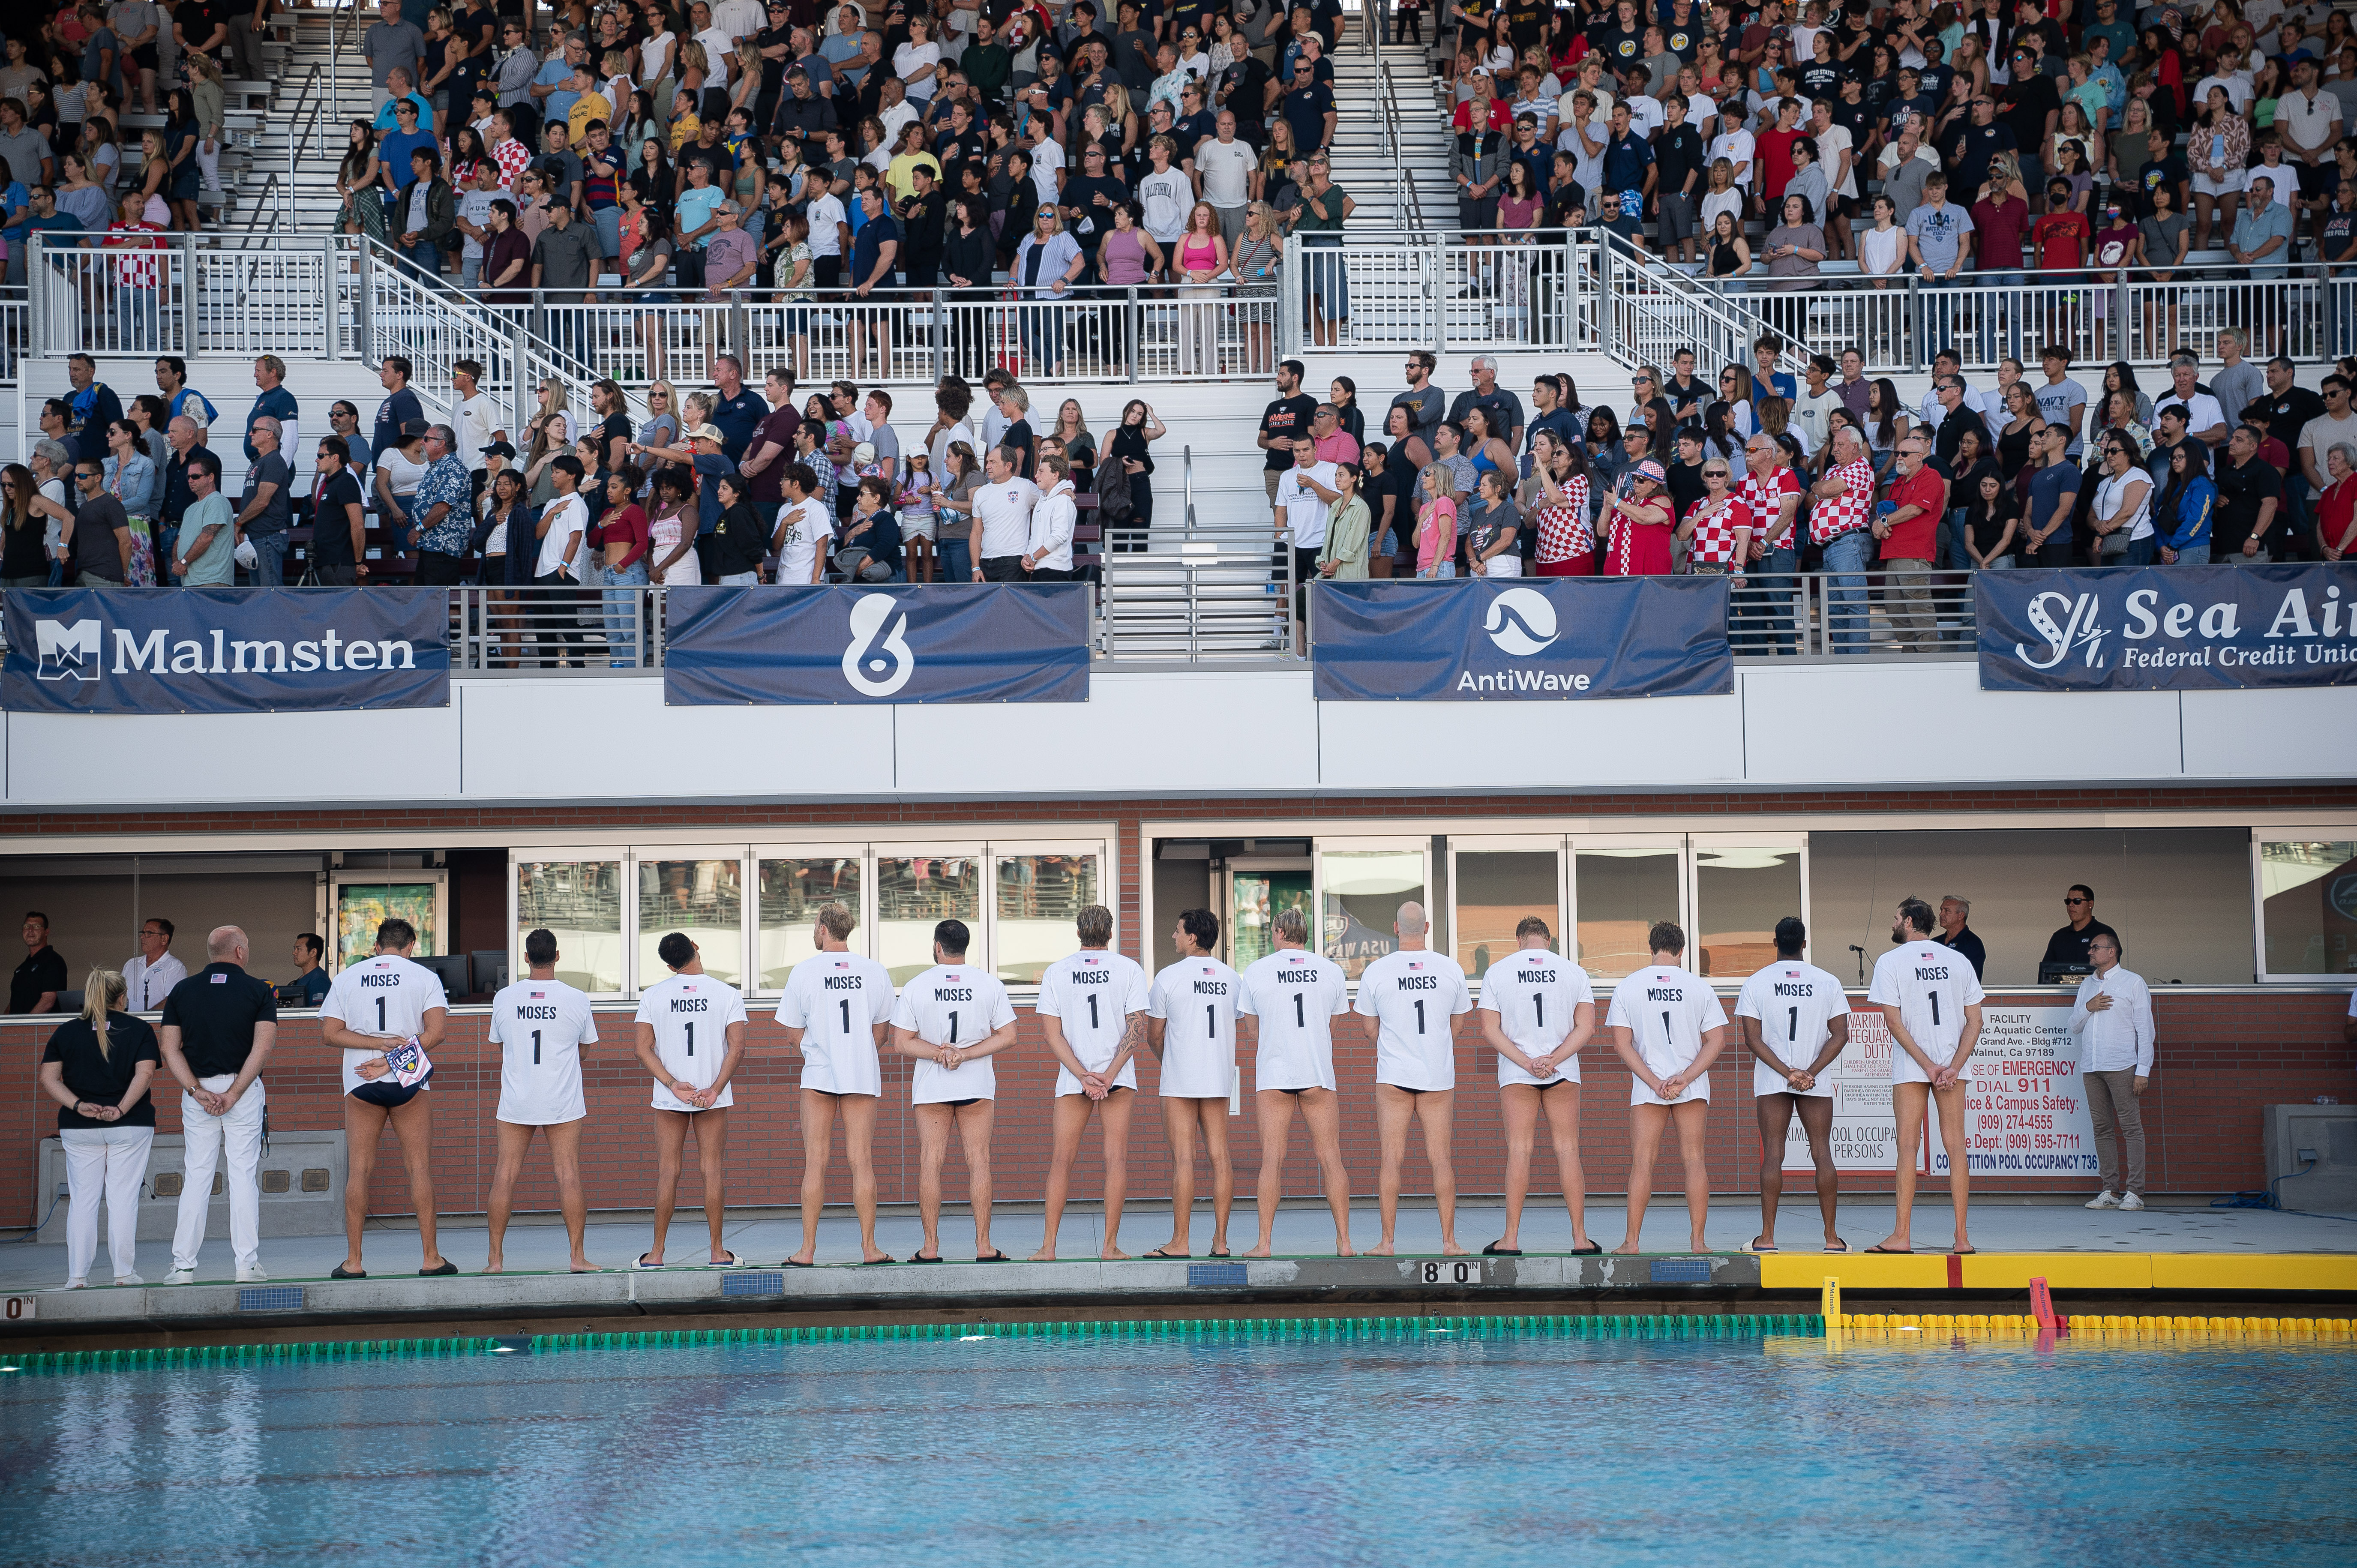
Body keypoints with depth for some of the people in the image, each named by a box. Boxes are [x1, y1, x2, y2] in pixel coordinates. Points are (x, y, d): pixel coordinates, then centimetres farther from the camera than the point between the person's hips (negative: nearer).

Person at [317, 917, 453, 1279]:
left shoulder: (347, 978, 7)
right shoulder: (425, 977, 1)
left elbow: (328, 1034, -1)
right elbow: (435, 1034, -11)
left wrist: (378, 1043, -7)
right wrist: (392, 1059, -11)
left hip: (360, 1085, 1)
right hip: (409, 1084, -1)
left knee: (359, 1170, 3)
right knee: (419, 1167, 3)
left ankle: (353, 1261, 2)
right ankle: (430, 1258, 2)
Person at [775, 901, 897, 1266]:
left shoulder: (804, 972, -3)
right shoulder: (875, 971, 2)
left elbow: (793, 1035, 1)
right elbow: (881, 1031, 11)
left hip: (818, 1075, -1)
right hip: (863, 1073, 1)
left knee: (816, 1161, 2)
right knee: (862, 1161, 2)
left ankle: (808, 1249, 1)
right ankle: (869, 1248, 2)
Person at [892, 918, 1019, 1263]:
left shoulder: (916, 987, -3)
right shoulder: (989, 984, -1)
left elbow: (901, 1042, -6)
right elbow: (1008, 1036, -3)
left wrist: (938, 1052, -12)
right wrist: (965, 1054, -10)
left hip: (931, 1085, -1)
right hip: (977, 1083, 1)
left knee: (930, 1162, 2)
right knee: (978, 1161, 2)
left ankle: (931, 1247, 0)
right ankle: (983, 1246, -1)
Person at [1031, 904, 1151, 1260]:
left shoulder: (1056, 972, 3)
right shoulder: (1129, 969, 1)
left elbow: (1052, 1034, -4)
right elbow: (1137, 1030, -7)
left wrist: (1084, 1077, -8)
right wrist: (1108, 1076, -11)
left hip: (1072, 1079, 1)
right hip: (1120, 1076, -1)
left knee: (1062, 1159, 4)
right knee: (1116, 1157, 0)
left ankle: (1049, 1246, -1)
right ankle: (1110, 1245, -4)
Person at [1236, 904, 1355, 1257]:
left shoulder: (1257, 971, 1)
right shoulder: (1332, 971, 4)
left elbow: (1255, 1030, 9)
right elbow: (1332, 1026, 13)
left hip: (1273, 1072, -1)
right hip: (1319, 1075, 1)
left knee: (1272, 1159, -1)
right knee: (1330, 1157, 3)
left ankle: (1264, 1242, -3)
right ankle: (1344, 1241, 1)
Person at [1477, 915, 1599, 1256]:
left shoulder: (1496, 972, -1)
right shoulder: (1574, 972, 1)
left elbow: (1490, 1029, -6)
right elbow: (1587, 1028, -5)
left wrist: (1527, 1062, -11)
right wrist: (1553, 1060, -12)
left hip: (1516, 1074, -1)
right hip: (1565, 1074, 1)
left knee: (1519, 1151, -1)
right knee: (1568, 1151, 3)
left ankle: (1511, 1239, -5)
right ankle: (1580, 1238, 3)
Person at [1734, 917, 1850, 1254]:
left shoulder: (1755, 983, -1)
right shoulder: (1828, 982, 1)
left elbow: (1753, 1039, -7)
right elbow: (1840, 1035, -4)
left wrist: (1788, 1072, -10)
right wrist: (1810, 1072, -9)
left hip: (1771, 1083, -1)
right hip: (1817, 1084, 1)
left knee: (1773, 1154, -1)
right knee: (1822, 1153, 3)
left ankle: (1767, 1237, -4)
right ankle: (1832, 1237, 3)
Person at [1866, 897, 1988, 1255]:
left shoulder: (1890, 962, -3)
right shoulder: (1959, 962, 7)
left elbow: (1894, 1021, -10)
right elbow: (1975, 1021, 1)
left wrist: (1927, 1065, -10)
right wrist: (1953, 1067, -6)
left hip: (1910, 1065, -3)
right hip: (1954, 1063, 3)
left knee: (1908, 1146, -1)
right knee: (1955, 1145, 3)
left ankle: (1902, 1235, -4)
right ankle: (1962, 1237, -1)